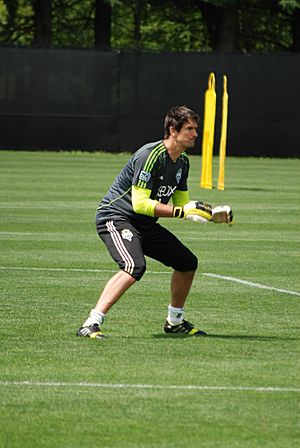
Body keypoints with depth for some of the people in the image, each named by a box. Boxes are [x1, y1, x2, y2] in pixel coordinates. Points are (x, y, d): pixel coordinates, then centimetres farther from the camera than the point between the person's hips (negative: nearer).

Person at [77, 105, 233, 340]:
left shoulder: (183, 162, 7)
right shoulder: (150, 155, -22)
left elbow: (181, 203, 16)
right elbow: (139, 203, -27)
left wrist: (212, 215, 0)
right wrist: (181, 211, -29)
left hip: (145, 224, 9)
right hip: (116, 217, -9)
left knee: (188, 262, 10)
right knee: (135, 266, -33)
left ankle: (175, 322, 28)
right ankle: (91, 325, -36)